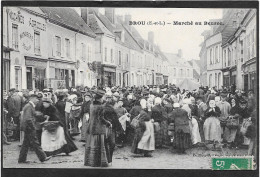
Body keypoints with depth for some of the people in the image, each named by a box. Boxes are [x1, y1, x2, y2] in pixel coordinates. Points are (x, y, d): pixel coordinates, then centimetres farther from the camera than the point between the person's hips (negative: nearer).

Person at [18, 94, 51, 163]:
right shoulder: (29, 106, -16)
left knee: (26, 143, 13)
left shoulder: (30, 106, 16)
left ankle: (22, 159, 17)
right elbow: (28, 119, -23)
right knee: (35, 143, -5)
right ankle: (42, 157, 0)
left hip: (28, 128, 10)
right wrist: (33, 127, -19)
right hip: (29, 127, -10)